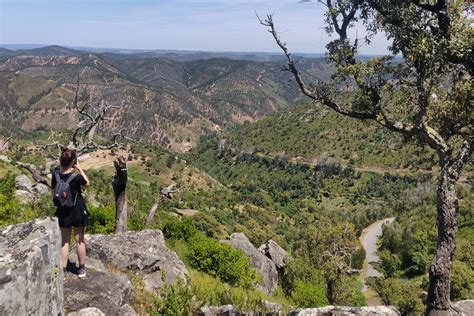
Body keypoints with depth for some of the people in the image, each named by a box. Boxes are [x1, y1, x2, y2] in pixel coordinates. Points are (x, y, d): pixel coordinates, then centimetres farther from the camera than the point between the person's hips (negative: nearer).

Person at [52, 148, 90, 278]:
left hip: (62, 210, 3)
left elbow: (54, 192, 2)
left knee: (64, 240, 14)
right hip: (77, 210, -3)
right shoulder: (76, 177, -23)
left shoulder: (55, 174, -11)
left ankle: (63, 269, 17)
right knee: (79, 240, 10)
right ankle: (82, 269, 23)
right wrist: (80, 169, -3)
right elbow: (88, 183, -2)